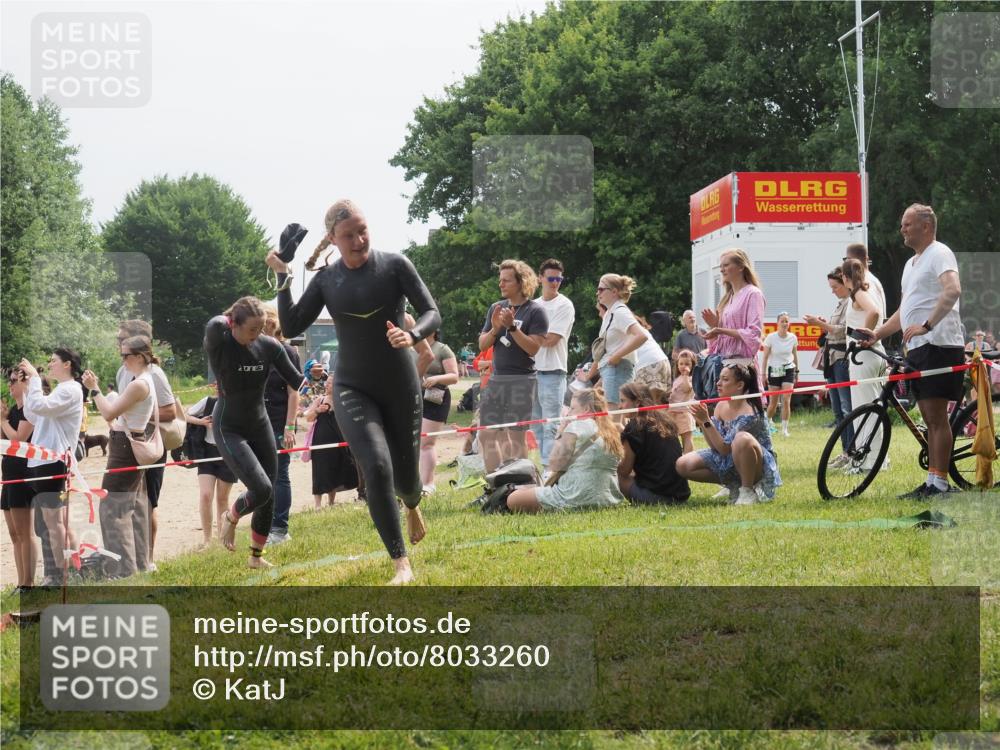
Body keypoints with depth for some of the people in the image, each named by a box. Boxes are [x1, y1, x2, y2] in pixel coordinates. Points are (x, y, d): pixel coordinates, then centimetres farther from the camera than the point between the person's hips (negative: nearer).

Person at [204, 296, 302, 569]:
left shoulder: (269, 346, -9)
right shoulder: (220, 344, -21)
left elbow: (296, 382, -2)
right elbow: (214, 326, -45)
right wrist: (226, 319, -23)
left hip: (260, 426, 5)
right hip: (229, 430, -5)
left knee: (269, 496, 8)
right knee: (261, 489, -20)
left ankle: (256, 556, 29)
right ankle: (230, 518, 13)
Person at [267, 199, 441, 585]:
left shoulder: (394, 264, -8)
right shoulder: (326, 279, -2)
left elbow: (432, 313, -9)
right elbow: (291, 328, -4)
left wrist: (412, 335, -30)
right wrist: (283, 277, -11)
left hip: (400, 386, 0)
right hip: (353, 389, 0)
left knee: (404, 474, 11)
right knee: (377, 468, -22)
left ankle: (412, 506, 52)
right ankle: (401, 565, -14)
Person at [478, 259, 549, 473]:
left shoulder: (535, 311, -5)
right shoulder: (496, 308, 12)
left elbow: (533, 348, -13)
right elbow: (482, 345, 11)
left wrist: (512, 327, -21)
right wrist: (494, 329, -8)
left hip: (521, 380, -6)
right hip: (496, 378, 6)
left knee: (515, 435, -7)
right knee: (487, 434, 5)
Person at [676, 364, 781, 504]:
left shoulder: (748, 413, -24)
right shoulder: (721, 407, -1)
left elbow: (725, 449, -26)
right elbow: (715, 446, -1)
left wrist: (707, 421, -28)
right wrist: (702, 423, -15)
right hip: (728, 461, 8)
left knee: (742, 439, -41)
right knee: (683, 465, -6)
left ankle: (748, 491, -20)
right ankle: (734, 486, 6)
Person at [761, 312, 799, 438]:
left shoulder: (793, 338, -3)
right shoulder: (771, 337, -9)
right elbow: (765, 357, -4)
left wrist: (796, 370, 17)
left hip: (788, 370, 1)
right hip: (774, 371, -1)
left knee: (786, 400, -12)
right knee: (773, 402, 5)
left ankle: (784, 428, -7)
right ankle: (767, 422, 31)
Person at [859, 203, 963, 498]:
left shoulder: (939, 254, -8)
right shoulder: (911, 263, 22)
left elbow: (953, 290, -26)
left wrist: (926, 326, -30)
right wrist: (877, 333, 17)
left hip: (938, 345, -10)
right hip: (918, 348, 10)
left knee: (936, 416, -10)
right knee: (929, 418, 10)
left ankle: (939, 482, -9)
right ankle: (932, 482, 13)